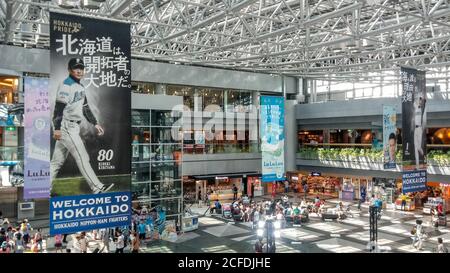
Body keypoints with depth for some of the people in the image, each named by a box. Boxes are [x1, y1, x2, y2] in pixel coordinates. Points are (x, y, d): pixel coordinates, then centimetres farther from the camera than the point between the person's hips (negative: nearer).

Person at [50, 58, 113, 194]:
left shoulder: (81, 87, 19)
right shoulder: (66, 85, -10)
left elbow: (85, 107, 23)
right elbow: (58, 107, -18)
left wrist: (95, 124, 19)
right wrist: (57, 128, -23)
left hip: (73, 127, 9)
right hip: (66, 126, -9)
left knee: (58, 160, 11)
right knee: (82, 157, -8)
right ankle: (97, 188, -5)